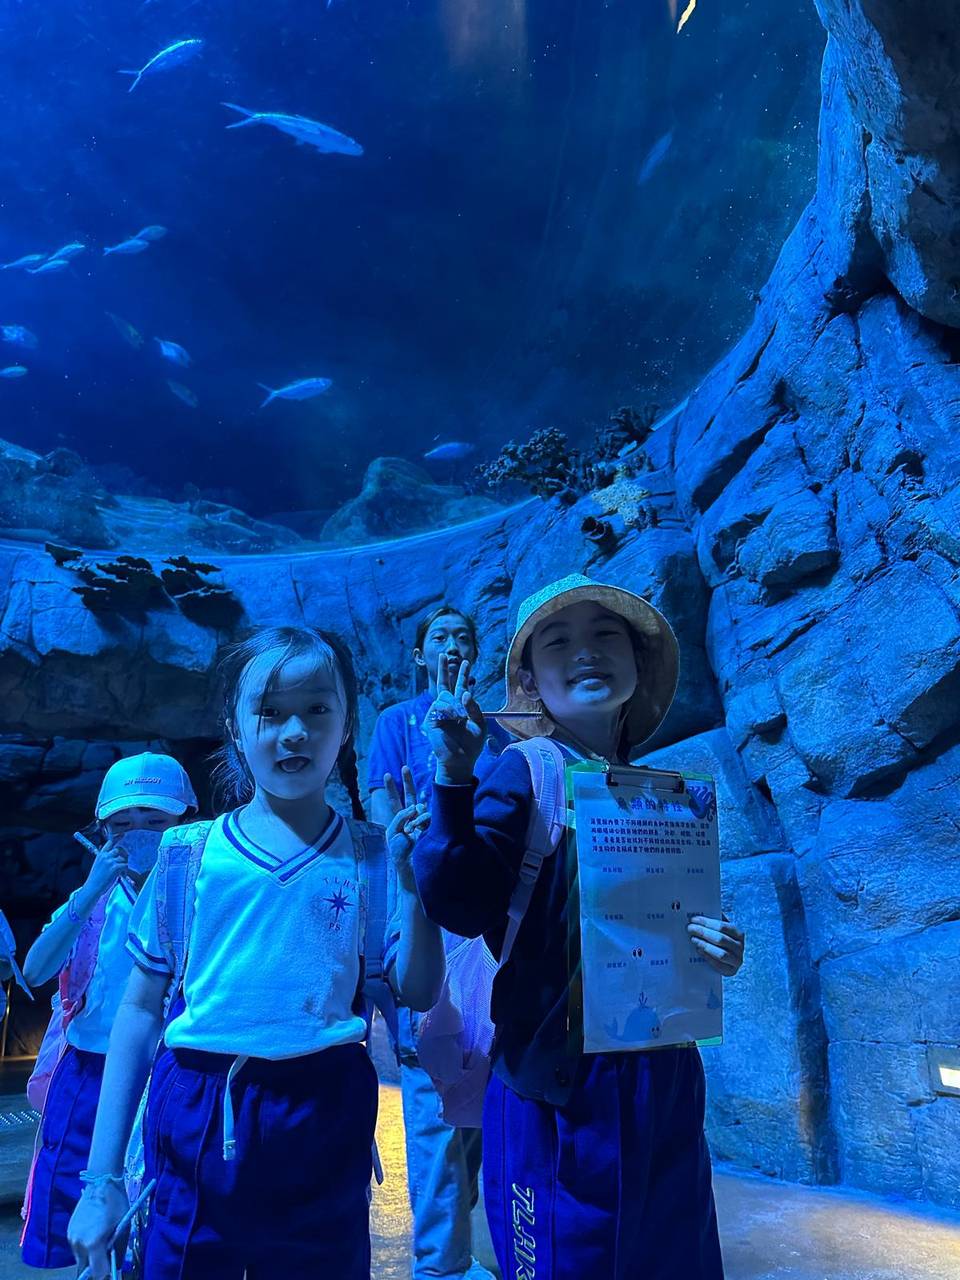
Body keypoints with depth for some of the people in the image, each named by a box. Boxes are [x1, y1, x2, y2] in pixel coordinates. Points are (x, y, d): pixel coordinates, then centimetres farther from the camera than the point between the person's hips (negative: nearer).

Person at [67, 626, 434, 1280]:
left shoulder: (371, 855, -2)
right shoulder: (186, 854, -1)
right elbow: (141, 1008, 4)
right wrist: (101, 1176, 4)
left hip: (321, 1129, 0)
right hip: (191, 1125, 1)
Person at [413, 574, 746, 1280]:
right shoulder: (524, 772, -10)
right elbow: (461, 906, -22)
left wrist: (718, 950, -4)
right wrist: (455, 776, -29)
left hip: (666, 1081, 6)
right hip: (559, 1082, -5)